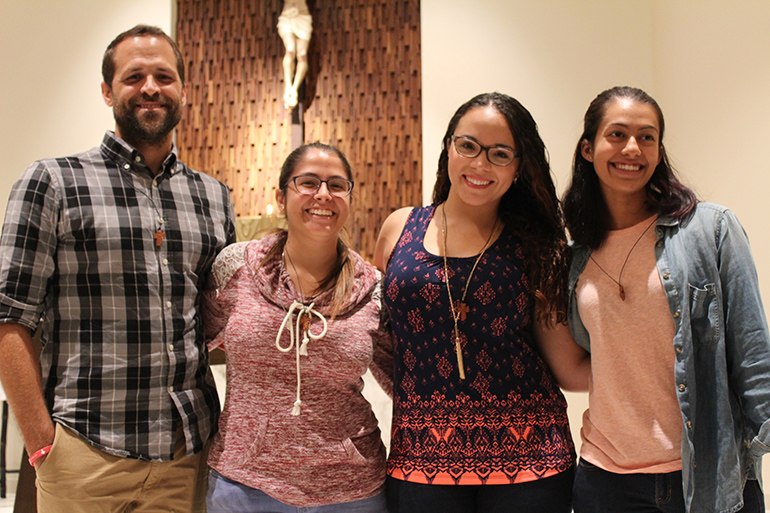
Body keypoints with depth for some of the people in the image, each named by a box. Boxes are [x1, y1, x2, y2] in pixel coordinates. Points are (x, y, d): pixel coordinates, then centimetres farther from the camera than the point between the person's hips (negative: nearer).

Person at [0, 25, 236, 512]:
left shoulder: (215, 197, 10)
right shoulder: (51, 182, -2)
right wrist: (42, 445, -10)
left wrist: (228, 433, 6)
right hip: (85, 455, -3)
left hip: (190, 453, 4)